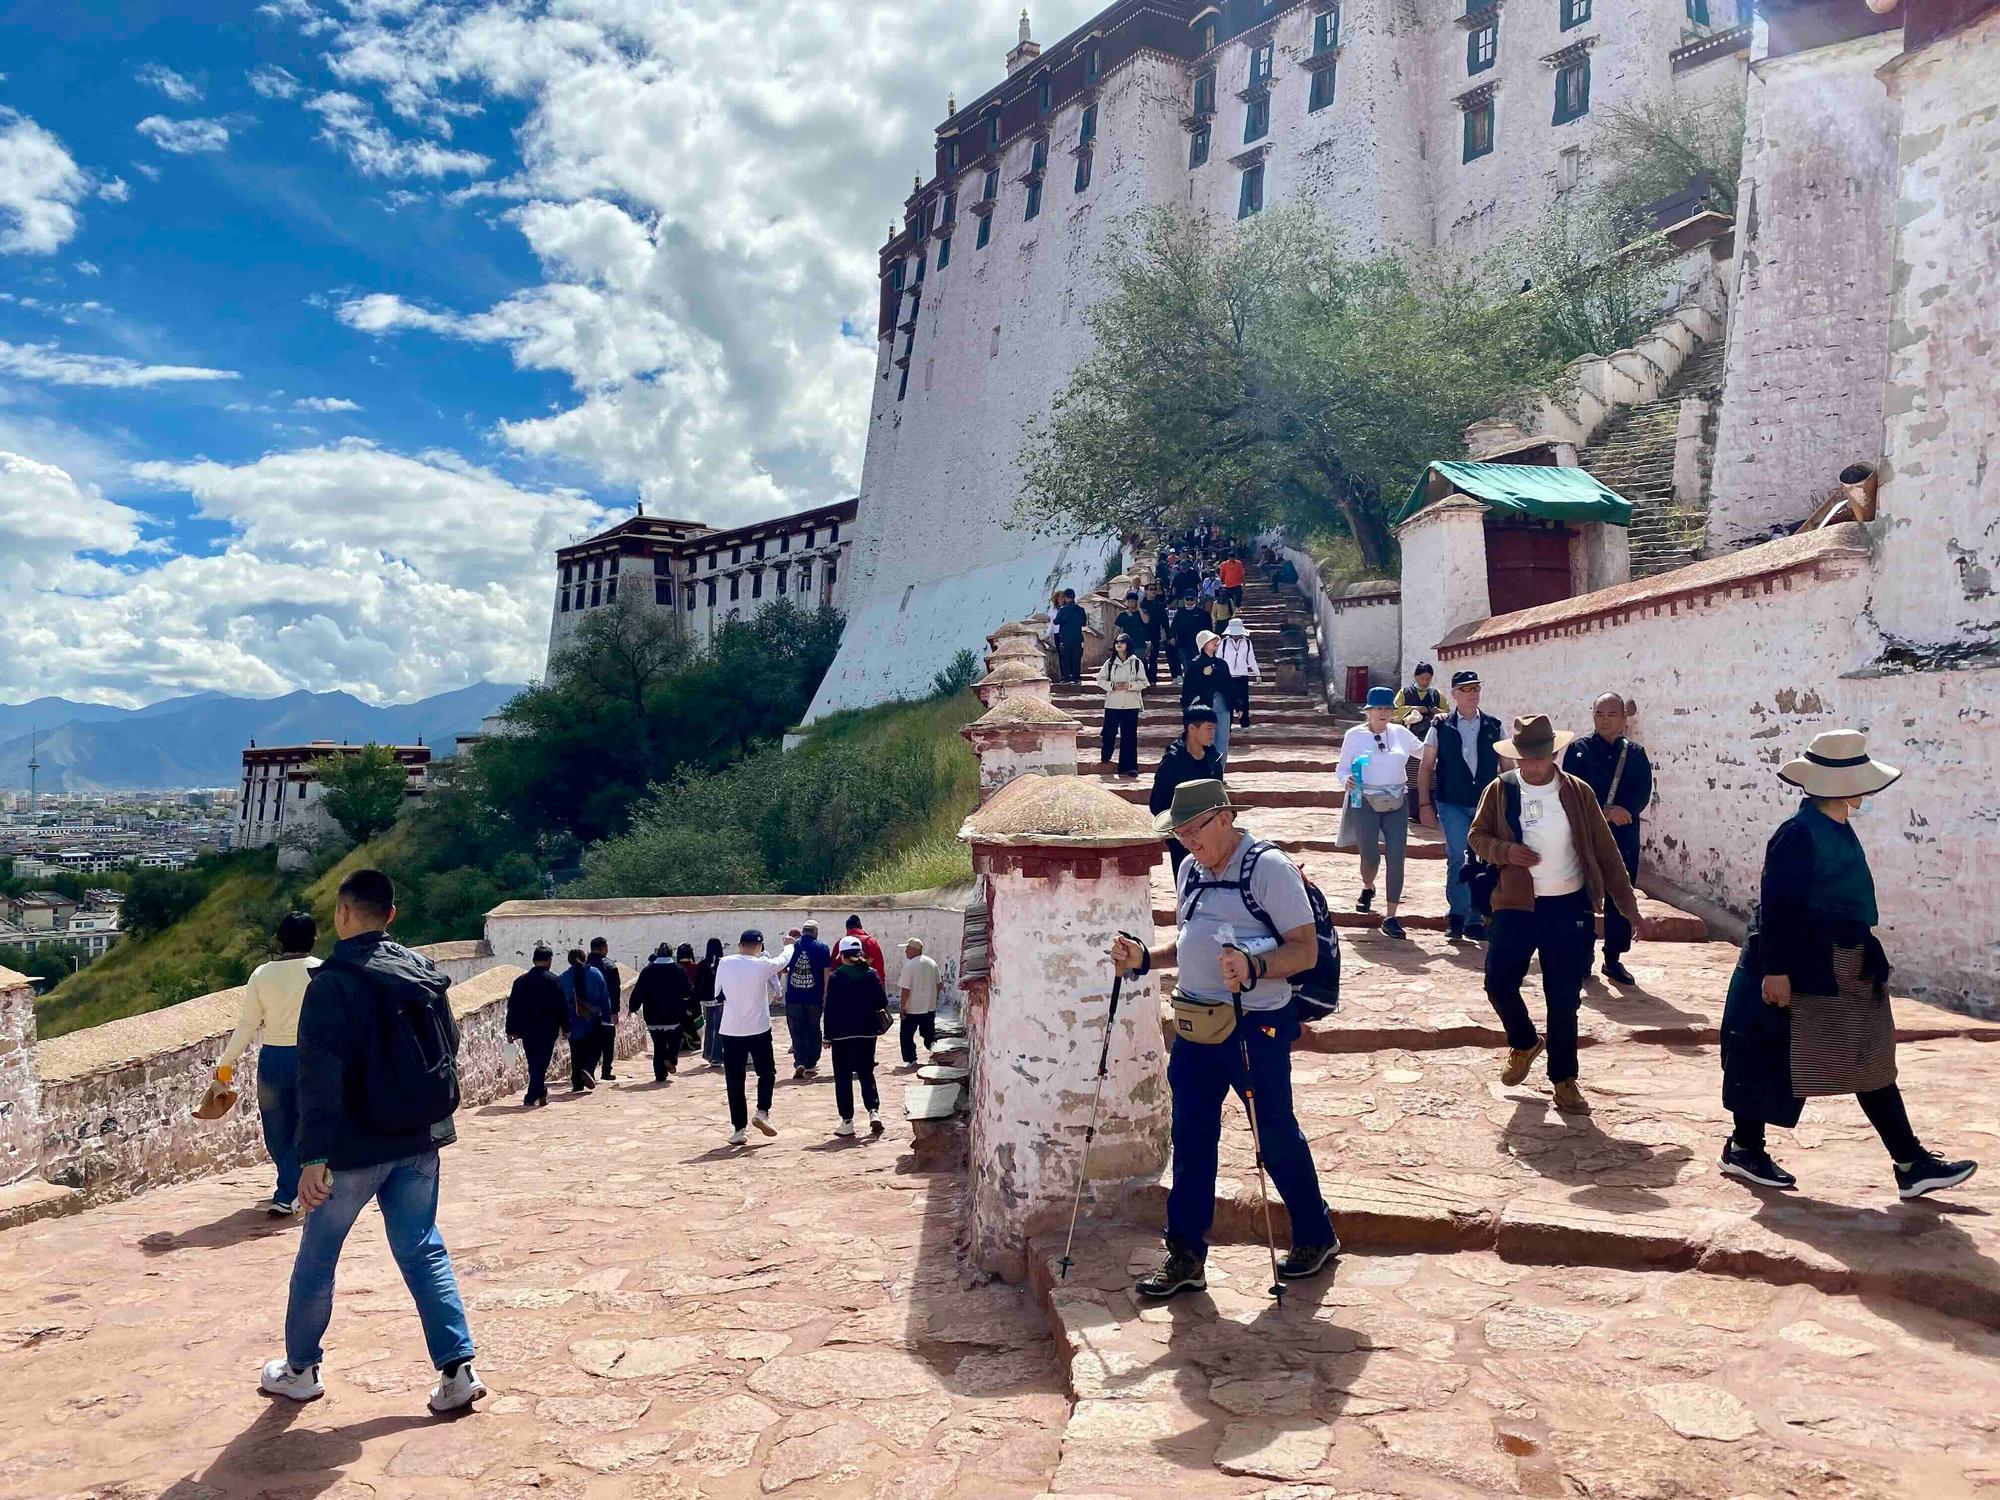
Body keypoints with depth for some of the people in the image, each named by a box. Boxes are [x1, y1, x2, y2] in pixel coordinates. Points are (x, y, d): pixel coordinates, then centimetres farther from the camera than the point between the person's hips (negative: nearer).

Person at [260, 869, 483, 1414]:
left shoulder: (333, 982, -14)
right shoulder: (423, 970, 5)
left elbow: (320, 1076, -20)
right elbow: (449, 1046, 13)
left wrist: (315, 1155, -20)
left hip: (357, 1145, -5)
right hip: (420, 1141, 5)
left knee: (317, 1256, 15)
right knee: (423, 1250, 11)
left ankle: (299, 1369, 31)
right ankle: (457, 1366, 3)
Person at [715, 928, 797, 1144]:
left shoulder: (725, 963, -3)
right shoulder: (763, 965, -9)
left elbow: (718, 992, 9)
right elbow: (784, 960, 11)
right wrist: (789, 945, 32)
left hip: (731, 1031, 1)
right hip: (759, 1030, -1)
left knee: (735, 1081, 7)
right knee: (767, 1073, 18)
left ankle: (739, 1129, 7)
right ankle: (762, 1112, 1)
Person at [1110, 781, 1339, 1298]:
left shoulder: (1269, 868, -13)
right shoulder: (1190, 870, 11)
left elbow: (1306, 950, -17)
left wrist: (1253, 969, -34)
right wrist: (1145, 959, 5)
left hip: (1257, 1026, -7)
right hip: (1195, 1022, 7)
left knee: (1276, 1136, 8)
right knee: (1190, 1136, 9)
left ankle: (1316, 1237, 31)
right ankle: (1185, 1255, 20)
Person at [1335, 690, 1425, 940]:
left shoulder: (1400, 733, 6)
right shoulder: (1354, 736, -1)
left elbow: (1425, 751, 16)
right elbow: (1341, 768, 1)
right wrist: (1346, 780, -19)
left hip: (1397, 803, 2)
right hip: (1365, 802, -2)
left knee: (1396, 858, -4)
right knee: (1370, 857, -1)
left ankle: (1390, 916, 3)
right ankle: (1367, 888, 37)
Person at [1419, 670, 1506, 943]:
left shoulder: (1493, 727, 6)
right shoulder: (1441, 728, 1)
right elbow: (1426, 767, 3)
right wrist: (1425, 804, -2)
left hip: (1487, 804, 2)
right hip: (1453, 804, -2)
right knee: (1458, 856, -12)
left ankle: (1472, 920, 16)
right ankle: (1459, 914, 5)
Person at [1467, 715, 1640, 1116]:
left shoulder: (1578, 792, -1)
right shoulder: (1500, 790, -1)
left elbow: (1605, 852, 3)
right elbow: (1477, 835, 6)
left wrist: (1627, 903, 1)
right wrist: (1505, 851, -15)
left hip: (1568, 909, -1)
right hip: (1515, 905, 1)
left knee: (1564, 999, 3)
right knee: (1499, 984, -1)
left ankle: (1564, 1081, 18)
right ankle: (1525, 1043, 29)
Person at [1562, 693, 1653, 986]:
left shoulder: (1636, 753, 9)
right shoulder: (1578, 750, 1)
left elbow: (1644, 792, -1)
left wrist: (1624, 811, -20)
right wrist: (1604, 812, -17)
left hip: (1624, 837, 3)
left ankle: (1614, 959, 18)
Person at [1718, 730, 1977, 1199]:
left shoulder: (1839, 831, 10)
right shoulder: (1799, 834, -19)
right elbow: (1776, 905, -21)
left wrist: (1868, 959, 24)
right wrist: (1775, 969, -22)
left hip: (1849, 971, 10)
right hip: (1804, 971, -10)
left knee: (1872, 1065, 12)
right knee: (1774, 1059, 3)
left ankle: (1912, 1164, 20)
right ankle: (1744, 1148, 17)